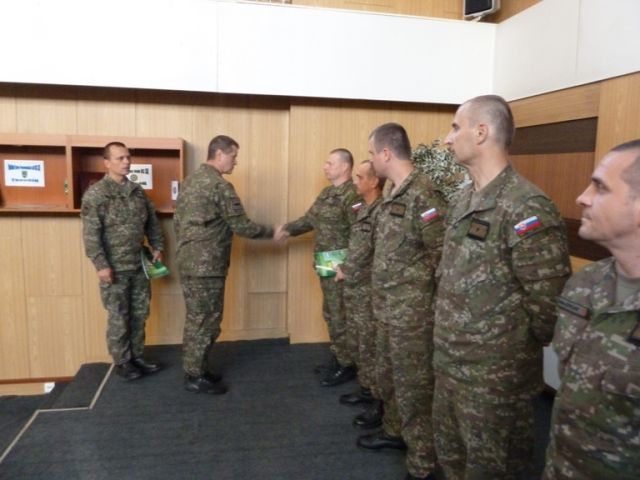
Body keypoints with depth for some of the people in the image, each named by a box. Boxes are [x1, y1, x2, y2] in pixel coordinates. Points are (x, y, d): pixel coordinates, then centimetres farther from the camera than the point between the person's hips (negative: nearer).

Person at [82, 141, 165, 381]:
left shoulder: (137, 191, 8)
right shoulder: (95, 193, -11)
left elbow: (152, 222, 16)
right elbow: (91, 234, -15)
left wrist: (157, 247, 9)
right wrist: (101, 265, -19)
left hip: (140, 264, 6)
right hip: (115, 267, -6)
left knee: (139, 314, 13)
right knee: (118, 317, 5)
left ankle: (137, 356, 27)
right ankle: (122, 362, 20)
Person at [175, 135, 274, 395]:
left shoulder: (191, 180, 13)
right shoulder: (219, 185, -15)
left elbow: (178, 220, 17)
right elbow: (242, 226, -15)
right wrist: (272, 231, -1)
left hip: (187, 260, 10)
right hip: (206, 265, -9)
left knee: (195, 318, 17)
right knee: (205, 320, 1)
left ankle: (194, 368, 28)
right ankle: (195, 377, 12)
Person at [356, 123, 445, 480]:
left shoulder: (424, 195, -21)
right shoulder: (395, 194, 9)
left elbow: (443, 255, -20)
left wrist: (421, 291, -12)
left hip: (412, 311, -9)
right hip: (387, 307, 9)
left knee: (414, 387, 4)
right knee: (388, 378, 24)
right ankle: (395, 431, 46)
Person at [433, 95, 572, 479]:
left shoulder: (526, 208, -22)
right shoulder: (463, 200, 6)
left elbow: (550, 302, -21)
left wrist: (517, 349, -8)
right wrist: (448, 330, 11)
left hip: (495, 374, -8)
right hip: (449, 363, 8)